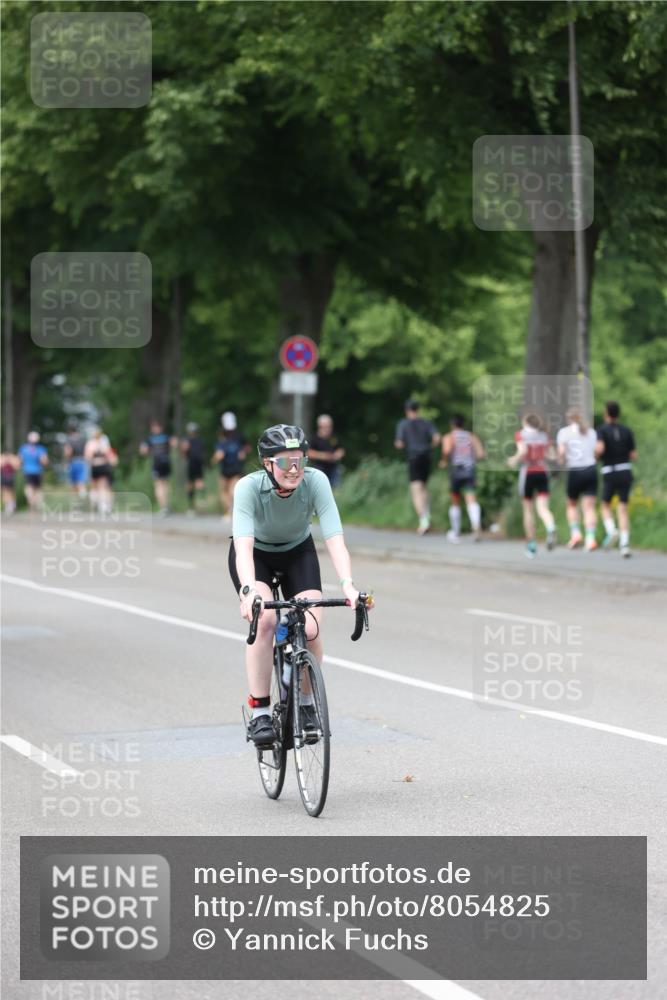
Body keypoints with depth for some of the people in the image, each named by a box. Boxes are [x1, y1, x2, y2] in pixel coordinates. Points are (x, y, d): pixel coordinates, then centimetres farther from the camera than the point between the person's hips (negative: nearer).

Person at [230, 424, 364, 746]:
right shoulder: (249, 487, -33)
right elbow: (243, 545, -43)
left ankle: (306, 704, 8)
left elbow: (335, 539, -35)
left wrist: (347, 585, -51)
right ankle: (259, 713, -17)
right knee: (263, 620, -27)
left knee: (310, 629, -18)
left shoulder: (316, 481, -29)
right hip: (255, 554, -2)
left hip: (298, 553, 2)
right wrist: (249, 591, -60)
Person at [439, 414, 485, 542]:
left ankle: (455, 533, 22)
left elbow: (447, 450, -19)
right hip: (470, 469, 2)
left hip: (456, 470, -2)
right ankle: (476, 525, -36)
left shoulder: (449, 437, 1)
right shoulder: (472, 436, 12)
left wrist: (444, 461, -1)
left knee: (455, 502, 13)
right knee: (471, 500, -10)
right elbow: (481, 454, 4)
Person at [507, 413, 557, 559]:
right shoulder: (544, 435, 10)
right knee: (543, 508, -6)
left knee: (528, 510, 10)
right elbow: (550, 455, 5)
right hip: (542, 472, 2)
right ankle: (551, 529, -38)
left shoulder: (521, 434, 0)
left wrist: (514, 459, 0)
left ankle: (531, 544, 13)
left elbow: (523, 451, -17)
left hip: (527, 472, -2)